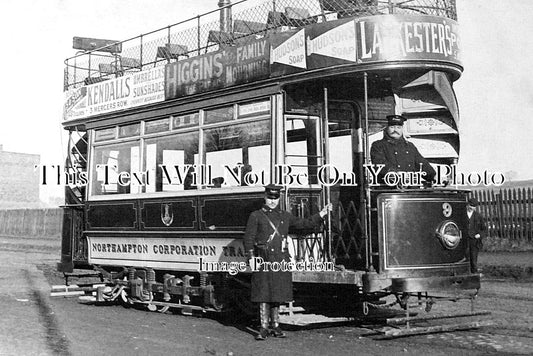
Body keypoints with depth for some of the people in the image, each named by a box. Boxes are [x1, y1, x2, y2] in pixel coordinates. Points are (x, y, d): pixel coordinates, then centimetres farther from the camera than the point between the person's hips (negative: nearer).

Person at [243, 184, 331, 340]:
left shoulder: (285, 216, 14)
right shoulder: (256, 216, 2)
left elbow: (304, 224, 20)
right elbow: (248, 238, -1)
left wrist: (322, 214, 13)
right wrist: (251, 257, -11)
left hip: (281, 261, 4)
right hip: (263, 260, -3)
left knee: (277, 294, 9)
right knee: (264, 294, -2)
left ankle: (275, 326, 18)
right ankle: (264, 328, 4)